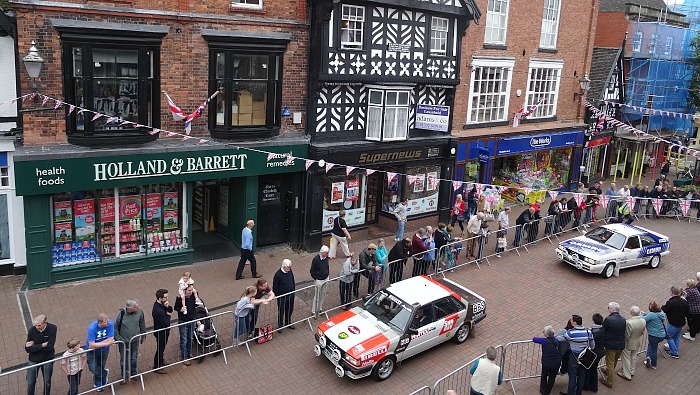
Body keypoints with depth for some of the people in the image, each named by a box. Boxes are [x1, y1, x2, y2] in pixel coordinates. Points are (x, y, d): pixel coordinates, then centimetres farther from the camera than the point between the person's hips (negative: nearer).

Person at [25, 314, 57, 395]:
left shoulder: (52, 328, -18)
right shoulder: (32, 330, -15)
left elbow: (49, 346, -22)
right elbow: (27, 349, -13)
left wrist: (34, 346, -18)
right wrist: (42, 345, -20)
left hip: (47, 360, 0)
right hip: (33, 360, 0)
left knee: (47, 382, 14)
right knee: (30, 383, 8)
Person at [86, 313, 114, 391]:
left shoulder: (110, 324, -28)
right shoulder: (92, 328, -33)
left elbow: (110, 339, -26)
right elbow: (91, 345, -35)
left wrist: (97, 345, -27)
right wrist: (107, 343, -35)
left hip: (104, 350, 2)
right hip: (92, 351, -2)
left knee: (101, 367, 19)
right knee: (93, 368, -10)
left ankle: (98, 383, 48)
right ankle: (105, 373, 23)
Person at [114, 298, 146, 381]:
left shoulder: (139, 312, -16)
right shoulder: (121, 313, -24)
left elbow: (142, 325, 2)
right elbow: (115, 327, -10)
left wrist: (143, 336, 11)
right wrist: (117, 339, -9)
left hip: (135, 340, 2)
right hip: (124, 341, -2)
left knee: (134, 358, 20)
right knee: (123, 359, 13)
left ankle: (133, 373, 44)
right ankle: (124, 376, 37)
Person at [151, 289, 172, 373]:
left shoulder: (161, 303, -8)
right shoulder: (158, 311, -36)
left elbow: (171, 310, 1)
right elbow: (166, 324, -32)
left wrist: (168, 306, -21)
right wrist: (168, 315, -15)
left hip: (164, 331, 9)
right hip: (161, 332, -9)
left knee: (162, 347, 29)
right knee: (160, 348, 10)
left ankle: (160, 360, 52)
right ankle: (157, 367, 29)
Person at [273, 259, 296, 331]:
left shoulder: (290, 271, -4)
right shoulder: (278, 274, -23)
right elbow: (275, 287, -16)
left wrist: (294, 290, 13)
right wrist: (278, 296, -12)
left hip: (291, 295, 6)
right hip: (282, 297, -6)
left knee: (290, 310, 20)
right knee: (281, 312, 10)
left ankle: (288, 323, 42)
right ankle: (280, 326, 28)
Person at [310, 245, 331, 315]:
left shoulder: (327, 257, -4)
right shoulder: (316, 259, -22)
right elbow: (312, 271, -15)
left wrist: (327, 274, 11)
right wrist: (316, 279, -12)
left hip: (326, 279, 6)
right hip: (318, 280, -6)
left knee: (323, 295, 17)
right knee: (317, 296, 2)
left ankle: (320, 308, 33)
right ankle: (314, 311, 14)